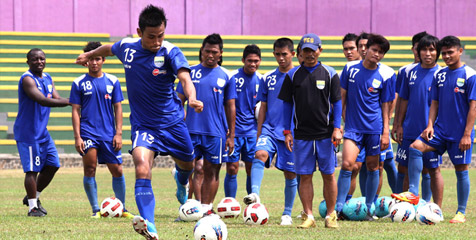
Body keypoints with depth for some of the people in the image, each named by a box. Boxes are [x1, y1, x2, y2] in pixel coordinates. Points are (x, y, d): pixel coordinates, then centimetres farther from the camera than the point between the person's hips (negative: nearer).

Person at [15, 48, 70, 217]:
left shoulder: (48, 79, 13)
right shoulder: (27, 79, -15)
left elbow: (57, 99, 8)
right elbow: (42, 100, -27)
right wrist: (71, 102, -30)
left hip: (42, 132, 9)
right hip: (28, 132, -9)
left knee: (52, 165, 9)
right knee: (32, 169, -7)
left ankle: (34, 197, 25)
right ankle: (32, 207, 1)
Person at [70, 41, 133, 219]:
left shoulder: (112, 81, 7)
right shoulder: (79, 83, 4)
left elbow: (118, 108, 9)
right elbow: (76, 110, 4)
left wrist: (118, 133, 1)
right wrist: (77, 136, -5)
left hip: (109, 134, 2)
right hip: (88, 132, -2)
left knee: (117, 170, 2)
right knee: (89, 169, -13)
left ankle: (121, 209, 17)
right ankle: (95, 210, -6)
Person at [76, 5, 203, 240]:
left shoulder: (170, 52, -17)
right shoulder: (126, 47, -6)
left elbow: (185, 77, -34)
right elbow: (109, 49, 19)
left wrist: (192, 98, -56)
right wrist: (90, 54, 38)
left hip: (172, 122, 0)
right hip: (143, 124, 0)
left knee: (186, 165, 21)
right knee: (142, 169, -25)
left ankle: (181, 183, 61)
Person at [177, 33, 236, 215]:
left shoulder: (226, 76, 5)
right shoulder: (190, 72, 7)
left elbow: (230, 108, 8)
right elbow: (180, 101, 10)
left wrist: (231, 135, 5)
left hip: (216, 132, 0)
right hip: (191, 130, 1)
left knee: (211, 172, 3)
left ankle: (206, 208, 9)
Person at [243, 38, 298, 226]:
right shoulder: (268, 78, 11)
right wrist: (258, 135, 14)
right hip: (270, 129, 2)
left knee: (290, 174, 2)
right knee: (260, 154, -27)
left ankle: (287, 214, 15)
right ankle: (255, 194, -41)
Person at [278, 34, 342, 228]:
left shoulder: (330, 74, 3)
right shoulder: (293, 75, 6)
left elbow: (337, 102, 5)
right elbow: (287, 104, 8)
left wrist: (337, 128, -4)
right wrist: (287, 131, 2)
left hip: (325, 134, -1)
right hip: (302, 135, 1)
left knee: (328, 174, 2)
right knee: (305, 176, 1)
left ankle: (330, 216, 10)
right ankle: (308, 217, 5)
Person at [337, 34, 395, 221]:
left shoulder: (386, 75, -3)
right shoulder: (350, 68, 0)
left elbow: (385, 105, 3)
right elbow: (342, 97, 7)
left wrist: (386, 131, 0)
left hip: (374, 127, 0)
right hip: (353, 126, 0)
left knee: (372, 167, 7)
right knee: (347, 164, -13)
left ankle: (368, 209, 19)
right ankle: (338, 208, -8)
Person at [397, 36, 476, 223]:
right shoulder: (439, 75, 8)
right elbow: (434, 103, 13)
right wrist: (430, 125, -1)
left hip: (459, 133, -5)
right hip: (440, 129, 5)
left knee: (461, 170, 1)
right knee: (415, 148, -15)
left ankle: (461, 213, 12)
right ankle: (413, 192, -12)